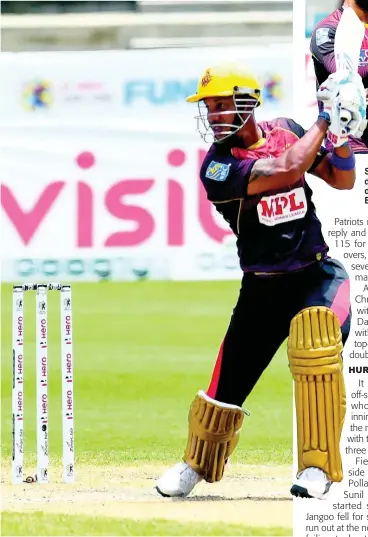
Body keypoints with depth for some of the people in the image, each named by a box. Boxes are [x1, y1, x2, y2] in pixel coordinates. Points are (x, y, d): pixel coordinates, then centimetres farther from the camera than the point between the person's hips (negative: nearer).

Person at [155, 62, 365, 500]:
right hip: (262, 285, -1)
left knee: (315, 342, -30)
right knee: (228, 383, 1)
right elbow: (287, 170, -26)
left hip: (318, 273, 1)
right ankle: (197, 464, 32)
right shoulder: (218, 164, -13)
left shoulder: (286, 132, 2)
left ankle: (317, 465, -22)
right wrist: (324, 120, -15)